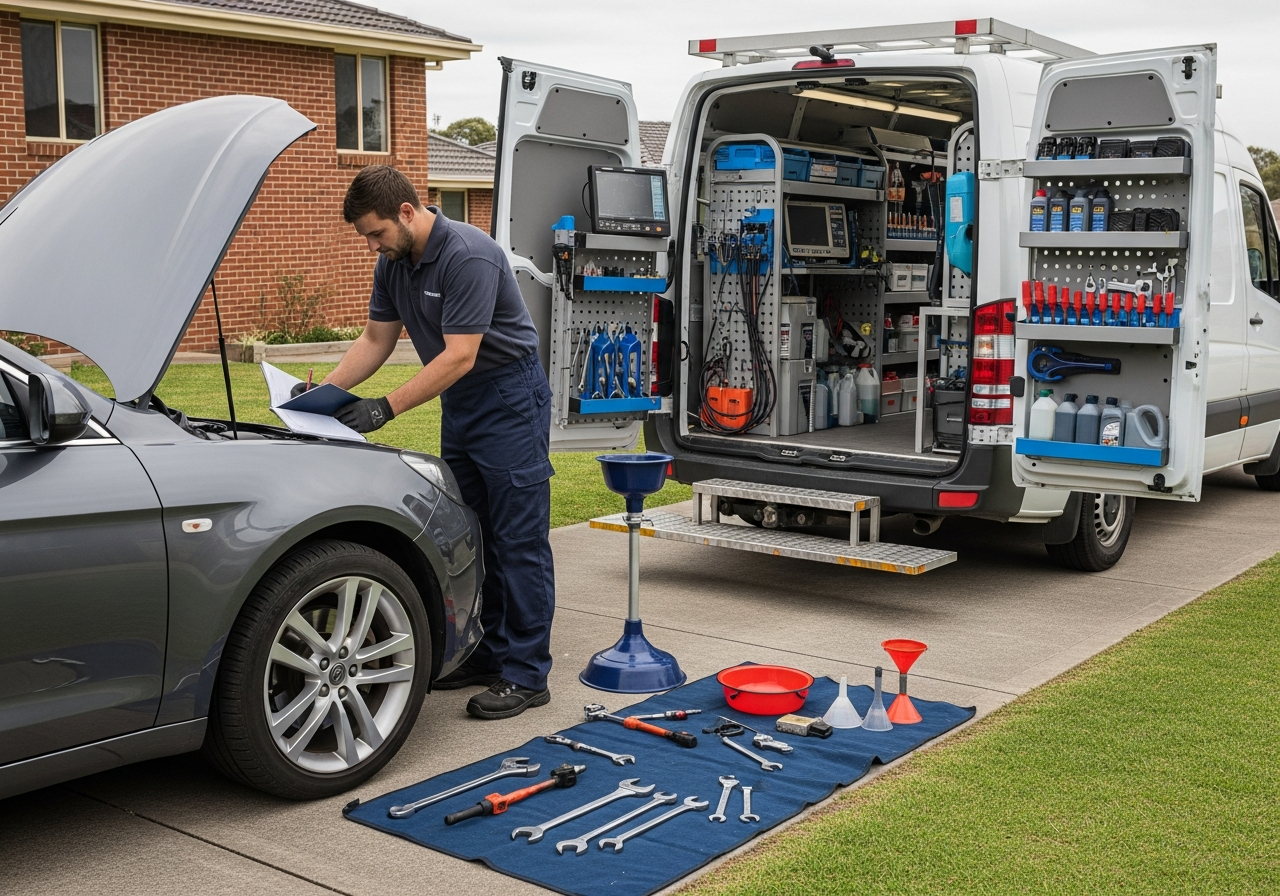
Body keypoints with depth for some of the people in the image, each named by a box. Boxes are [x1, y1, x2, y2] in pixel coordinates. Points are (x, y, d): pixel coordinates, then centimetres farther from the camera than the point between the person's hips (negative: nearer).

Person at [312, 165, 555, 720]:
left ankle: (526, 675, 0)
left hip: (509, 398, -9)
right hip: (458, 402, 9)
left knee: (518, 539, -6)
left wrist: (385, 408, -28)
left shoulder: (468, 255, -25)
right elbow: (376, 340, 10)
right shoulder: (394, 263, 3)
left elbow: (459, 356, -27)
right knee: (471, 536, 12)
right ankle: (487, 654, 21)